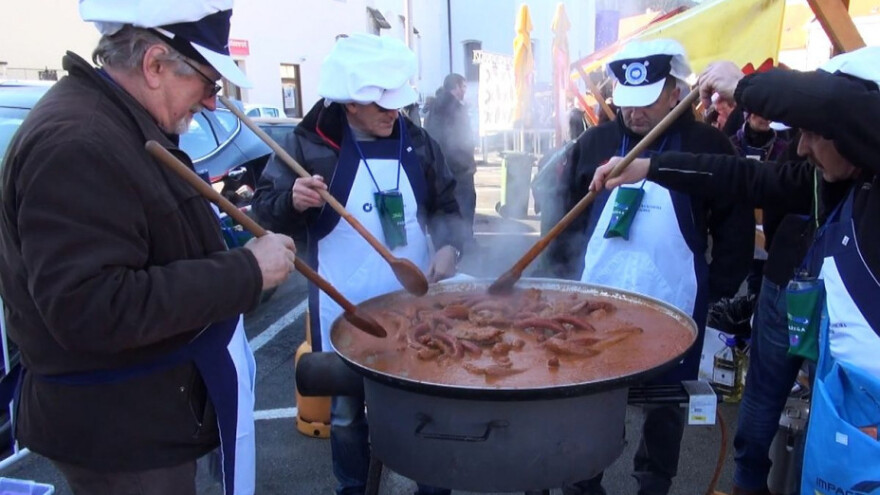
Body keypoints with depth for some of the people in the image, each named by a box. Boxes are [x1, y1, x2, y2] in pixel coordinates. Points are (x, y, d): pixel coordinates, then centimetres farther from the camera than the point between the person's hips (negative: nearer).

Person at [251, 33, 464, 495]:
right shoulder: (309, 145, -9)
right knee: (346, 410, 14)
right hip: (345, 310, -2)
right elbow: (265, 212, -7)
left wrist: (448, 246, -8)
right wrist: (293, 202, -29)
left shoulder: (416, 142, 1)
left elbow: (444, 205, 11)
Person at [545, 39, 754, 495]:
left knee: (665, 406, 14)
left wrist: (718, 289, -3)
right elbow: (567, 215, 8)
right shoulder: (595, 142, 1)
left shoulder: (708, 146, -4)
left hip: (672, 307, -1)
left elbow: (735, 225, 0)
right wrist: (566, 276, 3)